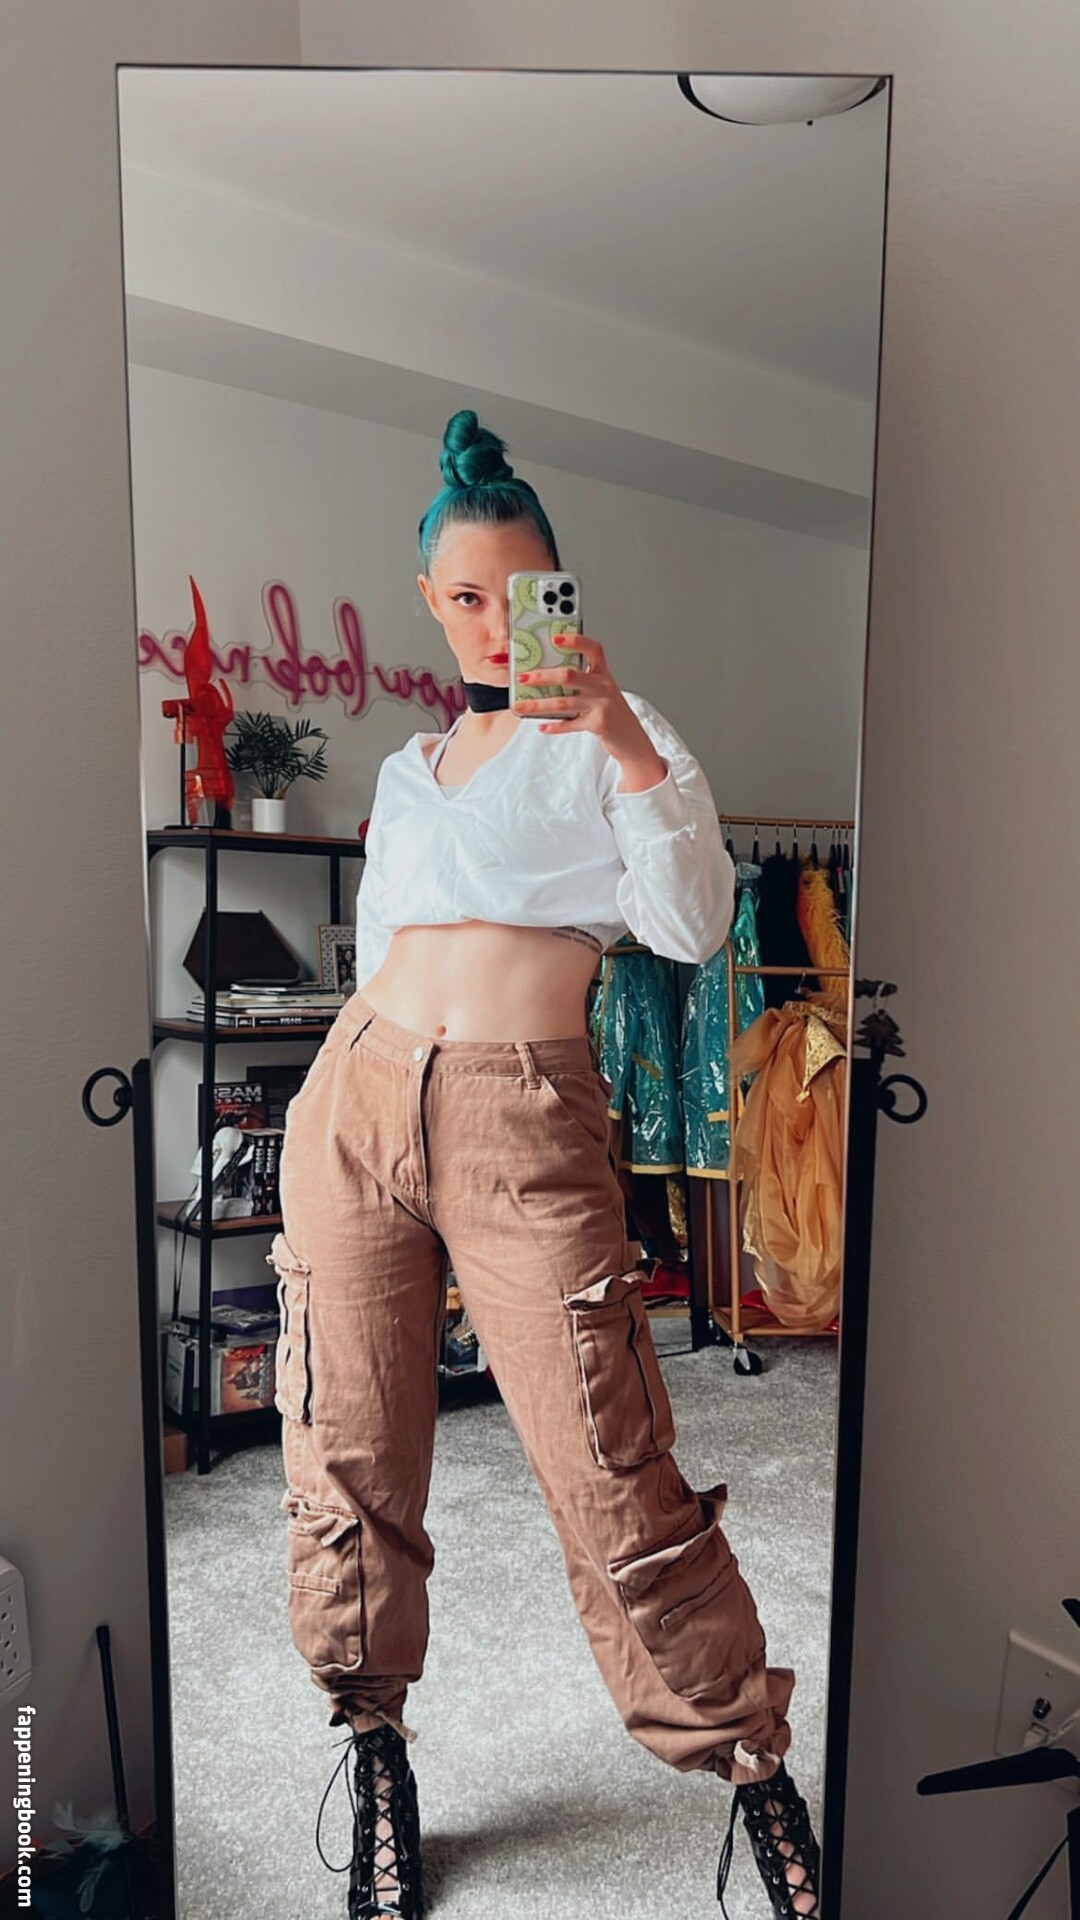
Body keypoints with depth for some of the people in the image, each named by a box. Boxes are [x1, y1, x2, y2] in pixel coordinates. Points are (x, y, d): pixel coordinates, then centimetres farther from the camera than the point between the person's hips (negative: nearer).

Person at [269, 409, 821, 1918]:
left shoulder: (609, 731, 6)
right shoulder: (408, 769, 21)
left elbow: (691, 928, -8)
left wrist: (629, 748, -20)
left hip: (524, 1123, -5)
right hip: (356, 1098, 5)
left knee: (619, 1487, -5)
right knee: (349, 1469, 8)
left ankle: (757, 1772, 17)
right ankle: (376, 1756, 30)